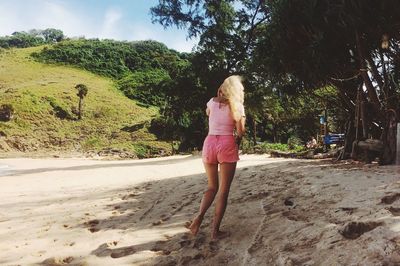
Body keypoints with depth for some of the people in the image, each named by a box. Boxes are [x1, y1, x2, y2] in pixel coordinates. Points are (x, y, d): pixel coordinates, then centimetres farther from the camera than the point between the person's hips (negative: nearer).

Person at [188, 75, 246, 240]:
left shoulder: (212, 102, 11)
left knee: (212, 187, 18)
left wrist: (219, 96, 28)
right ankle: (215, 230, 5)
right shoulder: (237, 106, 1)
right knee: (223, 190, 5)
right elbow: (240, 131, -4)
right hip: (227, 144, -3)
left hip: (209, 142, 4)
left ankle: (199, 217, -3)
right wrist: (237, 142, 15)